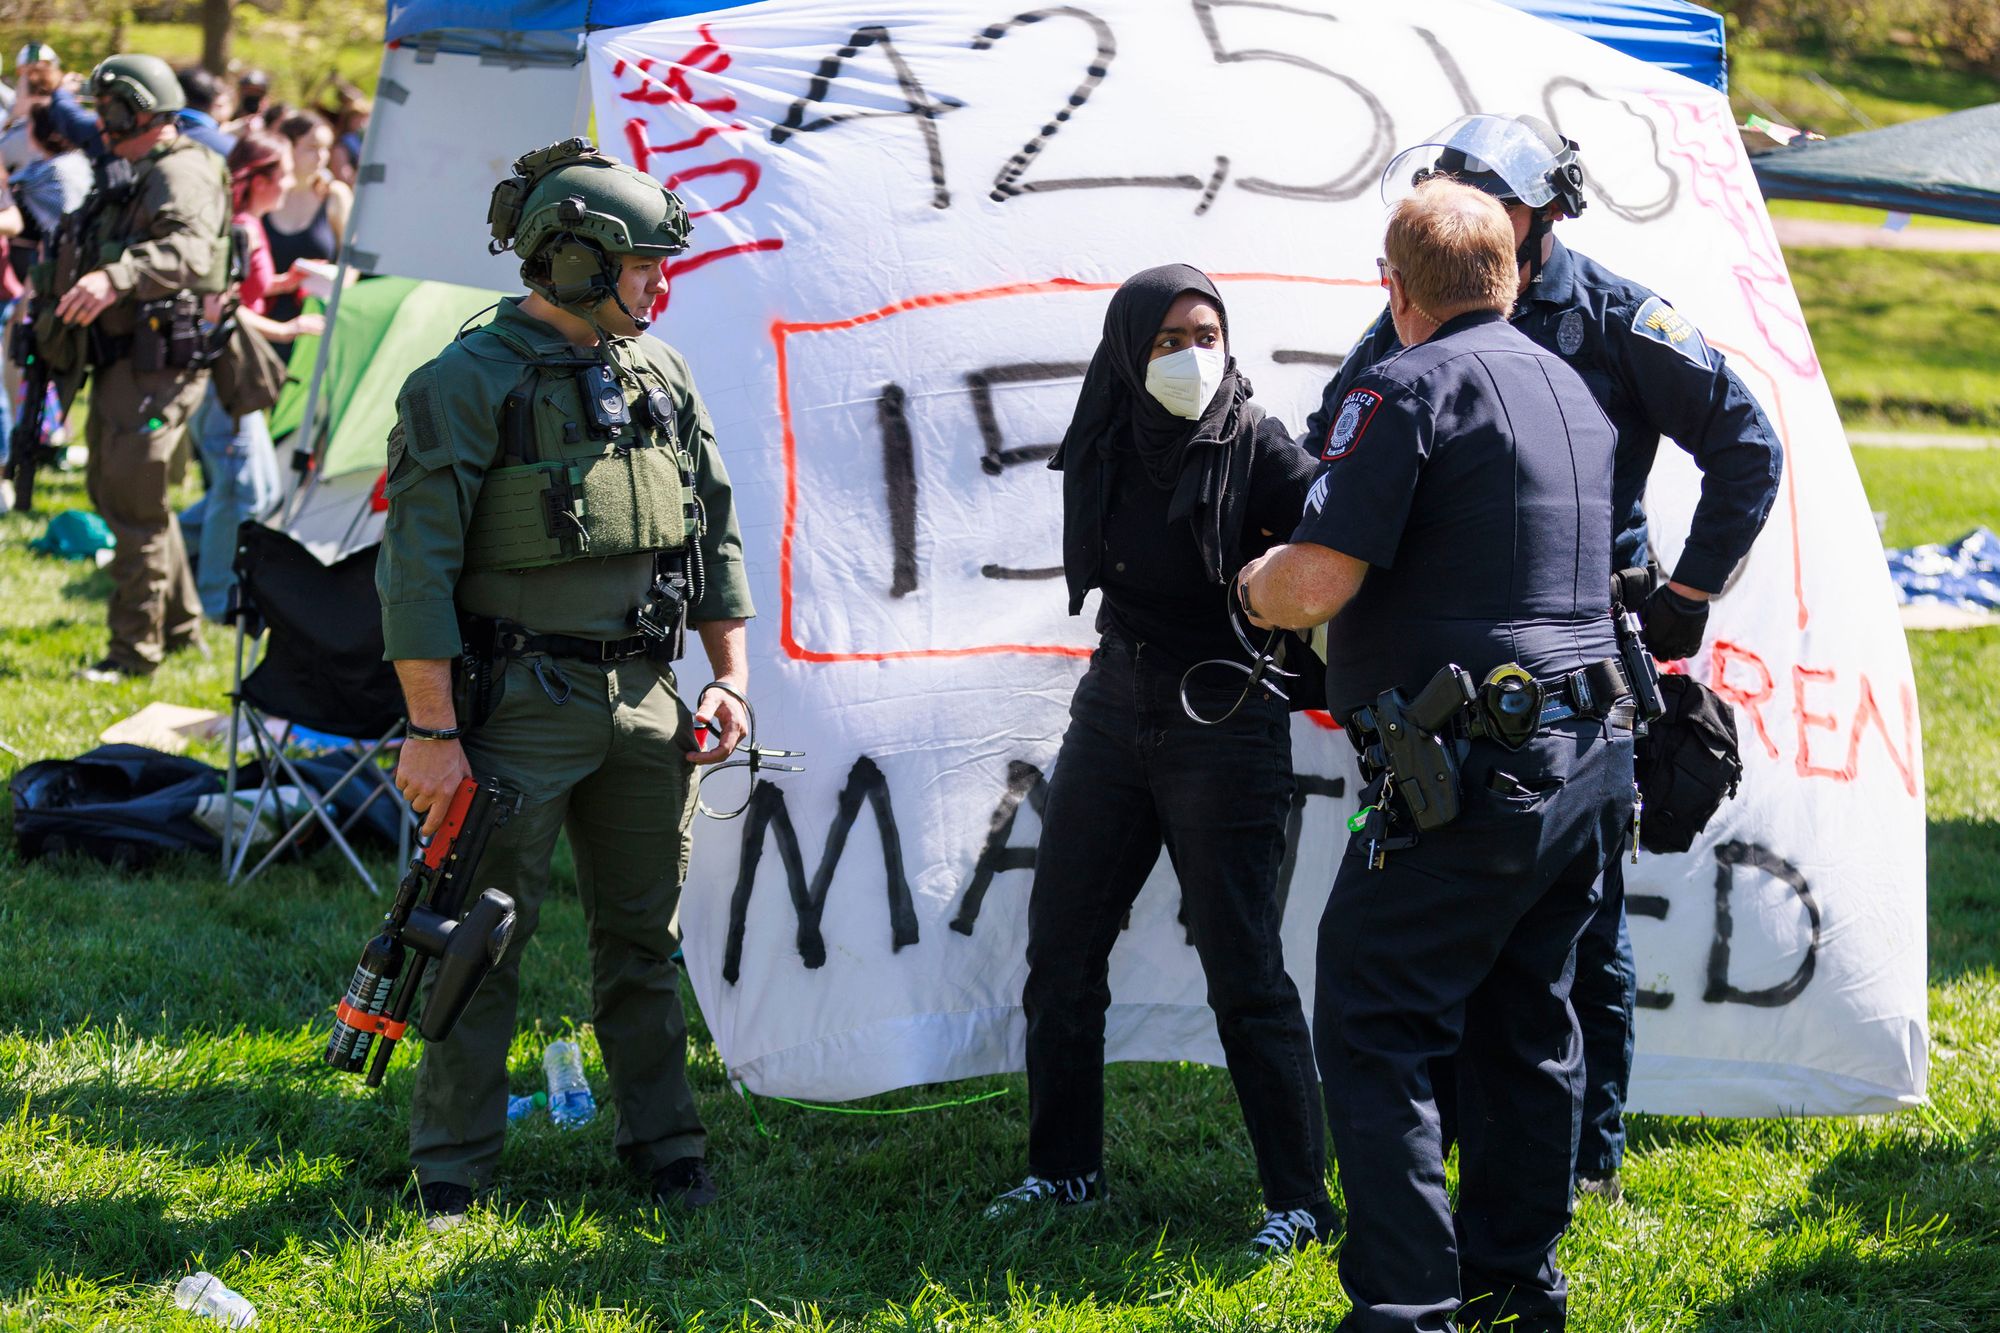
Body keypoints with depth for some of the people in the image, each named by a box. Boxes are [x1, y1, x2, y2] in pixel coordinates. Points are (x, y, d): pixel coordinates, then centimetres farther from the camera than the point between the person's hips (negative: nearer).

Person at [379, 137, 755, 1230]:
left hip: (643, 697, 6)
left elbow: (716, 533, 18)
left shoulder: (659, 375, 10)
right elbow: (417, 570, -13)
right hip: (521, 706, -6)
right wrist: (433, 732, -17)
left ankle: (664, 1146, 24)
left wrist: (730, 676, 10)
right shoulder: (468, 384, -10)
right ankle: (450, 1173, 8)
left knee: (642, 936, 13)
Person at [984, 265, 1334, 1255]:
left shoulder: (1256, 447, -11)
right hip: (1113, 714, 6)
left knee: (1245, 973, -6)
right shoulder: (1106, 445, 3)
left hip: (1222, 728, -6)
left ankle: (1300, 1200, 1)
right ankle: (1064, 1170, 24)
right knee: (1060, 952, 10)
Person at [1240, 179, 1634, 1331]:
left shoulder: (1412, 388, -11)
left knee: (1376, 1033, -5)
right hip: (1590, 759, 9)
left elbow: (1318, 581, -17)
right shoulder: (1572, 391, 16)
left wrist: (1253, 586, 3)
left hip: (1474, 772, -9)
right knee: (1525, 1028, 17)